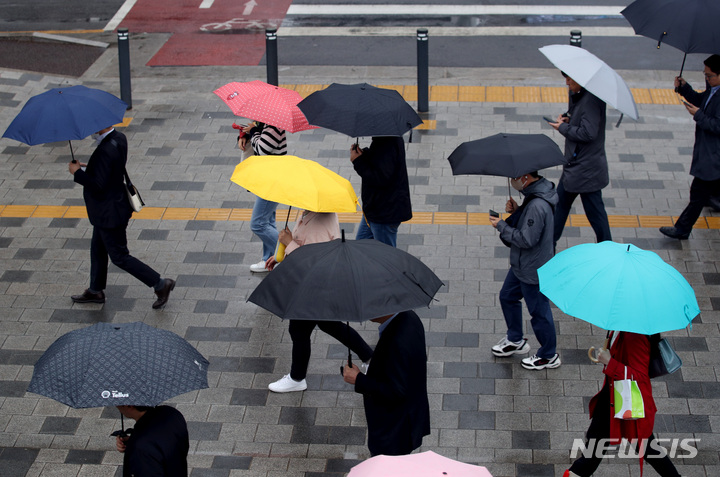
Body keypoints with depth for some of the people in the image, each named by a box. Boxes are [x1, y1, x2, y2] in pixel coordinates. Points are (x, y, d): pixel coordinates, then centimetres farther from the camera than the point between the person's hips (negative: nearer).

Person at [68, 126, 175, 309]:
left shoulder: (105, 151, -32)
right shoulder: (119, 139, -2)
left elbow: (98, 185, -30)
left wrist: (77, 172, -19)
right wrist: (88, 168, 4)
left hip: (110, 213, -10)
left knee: (120, 257, 4)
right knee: (97, 249, 24)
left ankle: (160, 284, 11)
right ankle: (96, 291, 41)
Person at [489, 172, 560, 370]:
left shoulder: (537, 206, -33)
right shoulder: (532, 194, -1)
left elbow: (526, 240, -29)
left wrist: (501, 226, -19)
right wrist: (516, 211, -7)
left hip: (534, 272, -10)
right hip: (521, 265, 10)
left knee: (539, 312, 7)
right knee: (507, 296, 25)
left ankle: (548, 356, 26)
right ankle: (515, 340, 45)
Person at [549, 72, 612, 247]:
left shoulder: (592, 100, -23)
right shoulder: (578, 95, 5)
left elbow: (588, 133, -29)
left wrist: (563, 127, -15)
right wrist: (568, 118, 3)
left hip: (587, 168, -10)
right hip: (574, 164, 10)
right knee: (561, 202, 19)